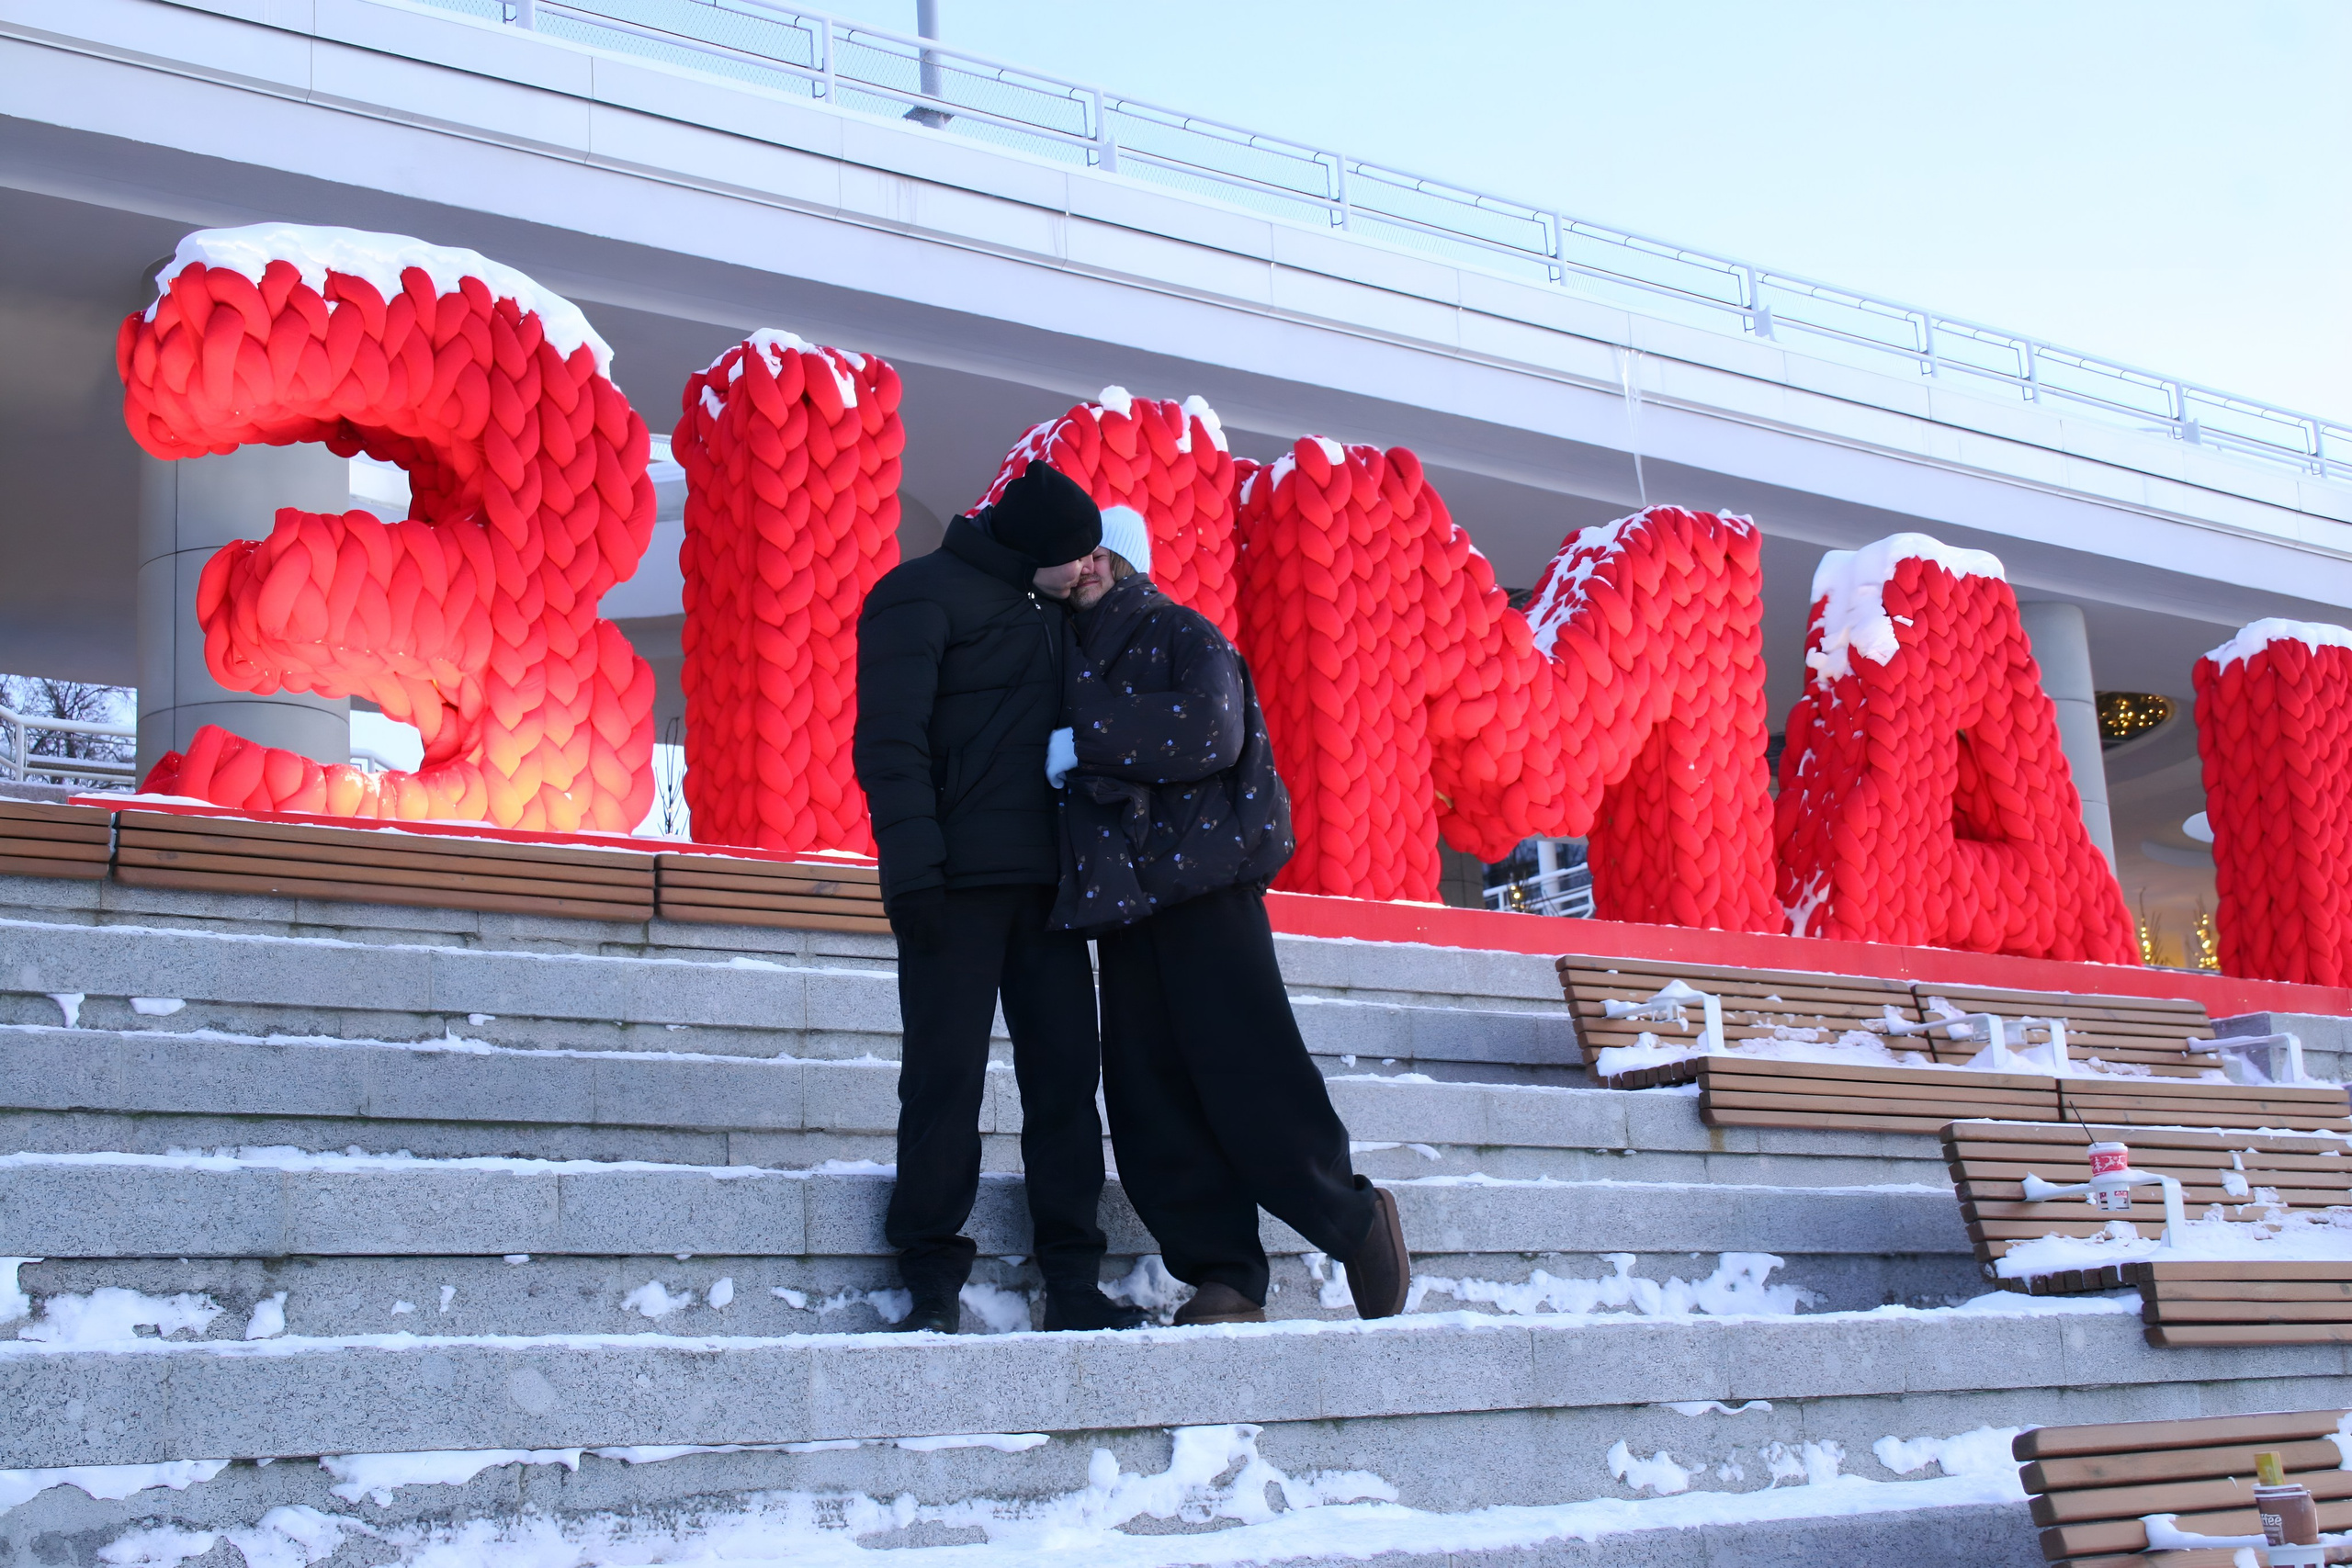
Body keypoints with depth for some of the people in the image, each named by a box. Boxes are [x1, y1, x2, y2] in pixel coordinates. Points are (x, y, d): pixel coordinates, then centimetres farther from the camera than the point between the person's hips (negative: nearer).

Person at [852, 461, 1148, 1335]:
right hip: (959, 880, -7)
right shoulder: (924, 595, -2)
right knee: (945, 1076, -5)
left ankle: (1072, 1282, 7)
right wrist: (913, 863, -20)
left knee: (1067, 1071, 3)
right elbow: (889, 738, -11)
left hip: (1044, 883, 7)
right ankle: (932, 1280, 3)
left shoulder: (1049, 613, 21)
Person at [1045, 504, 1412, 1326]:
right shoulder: (1069, 654, 22)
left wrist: (1087, 742, -12)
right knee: (1149, 1099, -3)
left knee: (1247, 1073, -12)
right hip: (1118, 893, 6)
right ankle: (1224, 1276, -1)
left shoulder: (1184, 635, 4)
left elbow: (1209, 731, -13)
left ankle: (1355, 1222, 4)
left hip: (1205, 885, -6)